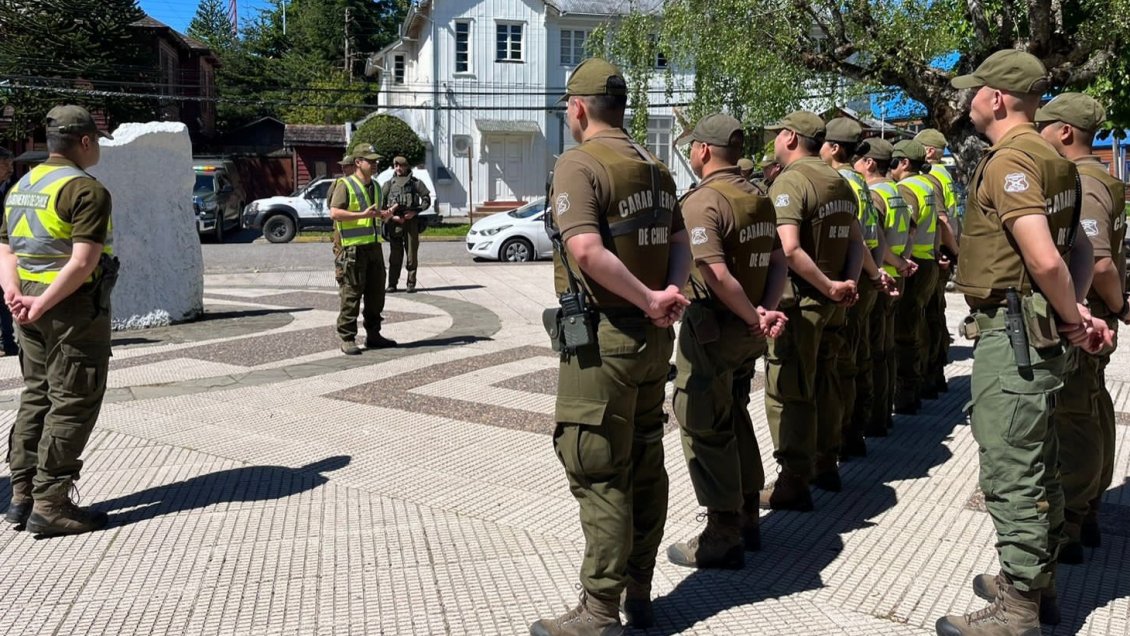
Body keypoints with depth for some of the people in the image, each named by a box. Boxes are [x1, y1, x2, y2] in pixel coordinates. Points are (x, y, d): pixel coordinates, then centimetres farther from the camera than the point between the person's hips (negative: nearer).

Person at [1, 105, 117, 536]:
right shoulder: (86, 190, -13)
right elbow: (83, 262, -22)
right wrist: (43, 305, -18)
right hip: (73, 306, -8)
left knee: (36, 397, 17)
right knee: (72, 404, -2)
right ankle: (50, 506, 1)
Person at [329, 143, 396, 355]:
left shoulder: (375, 186, 18)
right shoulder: (345, 185, -6)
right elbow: (334, 213, -16)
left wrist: (383, 214, 9)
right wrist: (362, 215, -20)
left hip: (374, 245, 8)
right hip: (354, 248, -8)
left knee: (376, 294, 11)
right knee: (351, 295, -5)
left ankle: (373, 335, 21)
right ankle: (347, 339, 1)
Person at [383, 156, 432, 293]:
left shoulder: (415, 183, 8)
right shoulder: (389, 184, 11)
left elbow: (427, 200, 6)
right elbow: (381, 204, 8)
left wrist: (415, 212, -7)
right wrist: (392, 216, -6)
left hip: (411, 221, 0)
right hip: (394, 223, 1)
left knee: (412, 254, 0)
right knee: (395, 255, 1)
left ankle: (411, 284, 6)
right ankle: (392, 284, 6)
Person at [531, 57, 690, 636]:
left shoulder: (579, 164, -12)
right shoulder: (655, 168, 13)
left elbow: (586, 250, -25)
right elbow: (680, 243, 9)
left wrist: (649, 299, -17)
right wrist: (668, 296, -7)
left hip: (602, 338, -8)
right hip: (653, 336, 8)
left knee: (598, 474, -2)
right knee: (645, 463, 14)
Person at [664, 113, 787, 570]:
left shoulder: (702, 202, -17)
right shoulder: (759, 199, 10)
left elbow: (717, 274, -26)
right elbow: (778, 263, 7)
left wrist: (755, 319, -16)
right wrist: (766, 311, -6)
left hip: (712, 331, -9)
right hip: (747, 332, 9)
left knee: (704, 428, 1)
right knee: (735, 419, 20)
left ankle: (723, 537, 7)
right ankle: (746, 519, 30)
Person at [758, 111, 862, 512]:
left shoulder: (790, 181, -15)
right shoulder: (839, 182, 12)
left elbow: (789, 249, -27)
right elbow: (856, 241, 13)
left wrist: (830, 286, -19)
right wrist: (848, 283, 0)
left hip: (799, 301, -9)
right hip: (832, 302, 9)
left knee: (788, 392, -1)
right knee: (823, 382, 19)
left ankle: (793, 484, 4)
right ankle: (825, 465, 31)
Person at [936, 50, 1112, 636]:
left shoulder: (1009, 161, -17)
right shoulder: (1049, 158, 15)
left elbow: (1044, 260, -25)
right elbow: (1080, 249, 16)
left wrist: (1072, 320, -11)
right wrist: (1075, 313, 3)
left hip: (1011, 333, -11)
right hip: (1037, 332, 11)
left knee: (1010, 471, -3)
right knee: (1037, 463, 19)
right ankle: (1037, 578, 33)